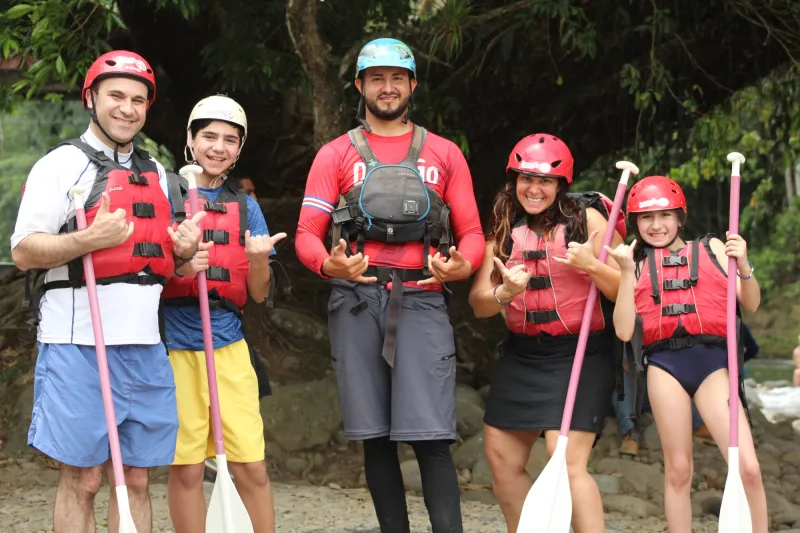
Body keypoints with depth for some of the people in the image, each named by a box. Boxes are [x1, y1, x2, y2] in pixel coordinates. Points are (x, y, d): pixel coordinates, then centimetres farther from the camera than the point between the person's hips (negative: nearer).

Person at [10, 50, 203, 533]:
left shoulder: (156, 173, 20)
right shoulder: (62, 164, -1)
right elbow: (23, 252, -7)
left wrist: (183, 252, 5)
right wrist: (90, 239, -21)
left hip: (144, 347, 6)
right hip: (79, 344, -6)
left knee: (136, 481, 6)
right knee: (82, 481, -3)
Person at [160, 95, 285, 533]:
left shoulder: (245, 208, 14)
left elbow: (259, 295, 11)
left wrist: (259, 259, -9)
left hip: (228, 344, 2)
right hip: (175, 344, -2)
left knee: (252, 466, -2)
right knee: (186, 467, 1)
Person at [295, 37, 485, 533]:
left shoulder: (444, 154, 13)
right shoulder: (336, 155, 11)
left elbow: (472, 232, 10)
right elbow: (308, 234, 5)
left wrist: (462, 265, -13)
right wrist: (329, 264, -18)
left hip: (421, 301, -1)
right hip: (357, 302, 1)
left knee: (431, 436, -11)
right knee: (376, 436, 3)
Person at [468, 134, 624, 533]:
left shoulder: (587, 221, -6)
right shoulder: (503, 230, 6)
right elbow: (479, 303, 1)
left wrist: (591, 265, -24)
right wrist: (504, 294, -19)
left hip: (579, 355, -6)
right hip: (521, 355, 6)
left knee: (567, 461, -19)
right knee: (501, 458, 9)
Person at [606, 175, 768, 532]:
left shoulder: (711, 248, 15)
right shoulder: (635, 264, 14)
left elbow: (751, 304, 10)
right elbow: (624, 330, 1)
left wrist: (743, 266, -7)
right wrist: (628, 272, -4)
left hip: (713, 361, 0)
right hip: (665, 364, 0)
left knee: (748, 467, -11)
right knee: (678, 470, 3)